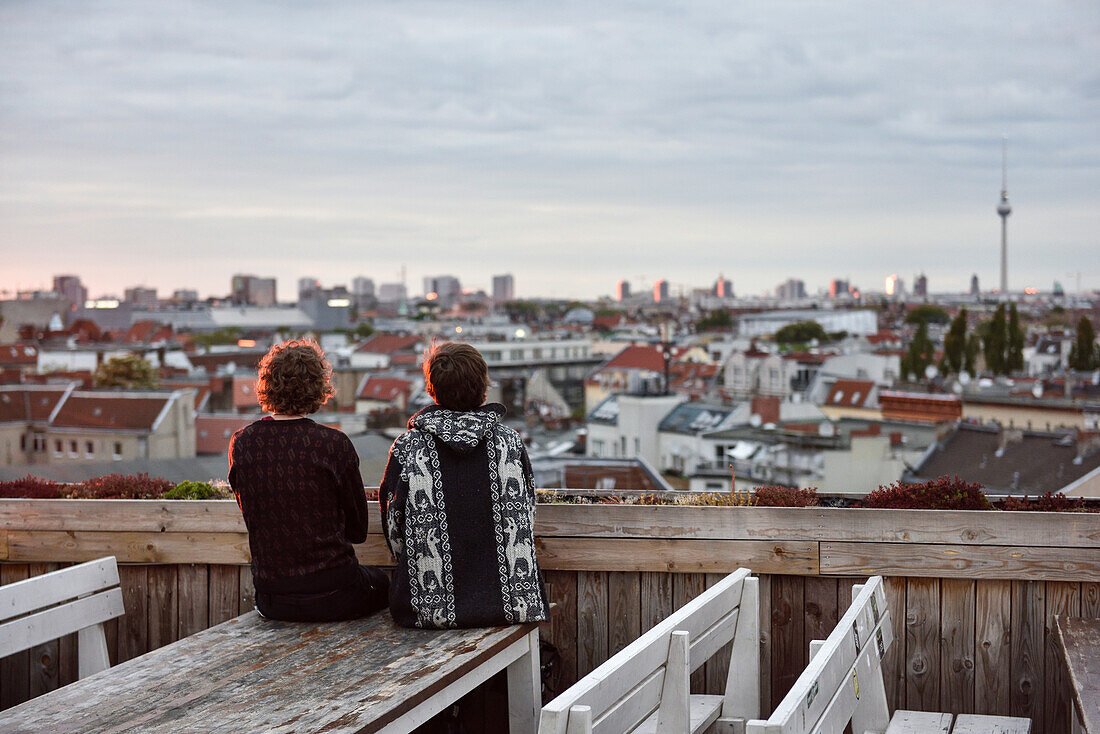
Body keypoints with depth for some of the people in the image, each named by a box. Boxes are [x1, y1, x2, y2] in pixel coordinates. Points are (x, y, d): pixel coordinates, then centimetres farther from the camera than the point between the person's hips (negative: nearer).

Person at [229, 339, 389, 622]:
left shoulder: (241, 443, -4)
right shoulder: (333, 444, -17)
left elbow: (252, 516, 9)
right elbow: (358, 530, -5)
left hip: (270, 601, 4)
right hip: (331, 597, -4)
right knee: (382, 582, 31)